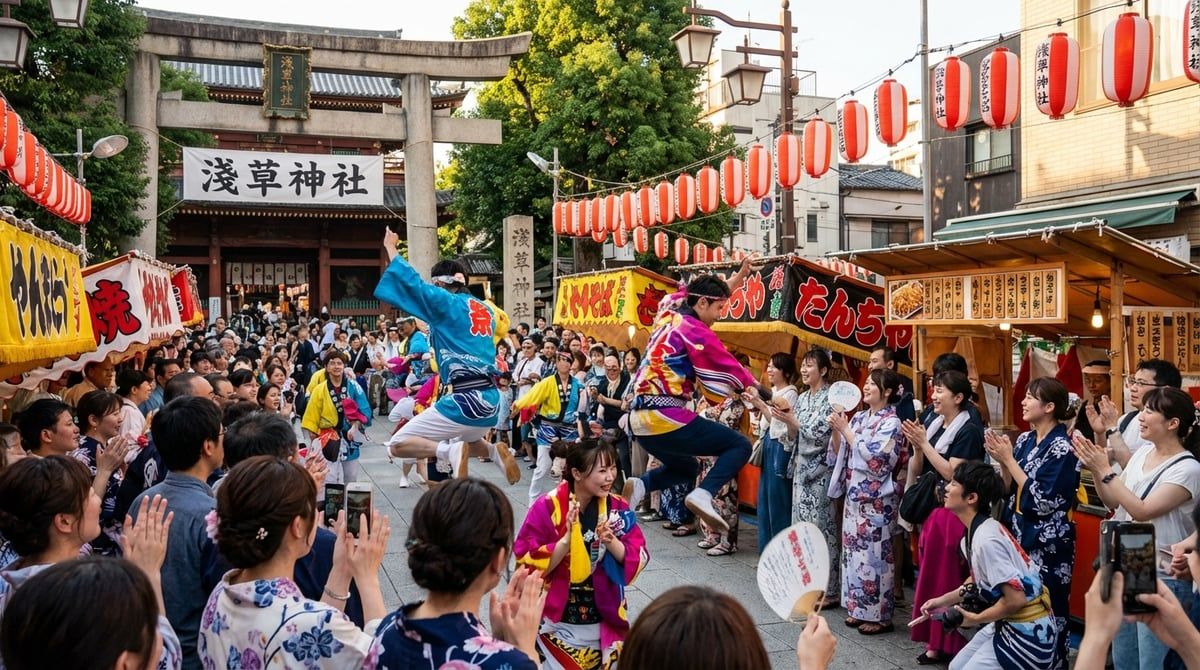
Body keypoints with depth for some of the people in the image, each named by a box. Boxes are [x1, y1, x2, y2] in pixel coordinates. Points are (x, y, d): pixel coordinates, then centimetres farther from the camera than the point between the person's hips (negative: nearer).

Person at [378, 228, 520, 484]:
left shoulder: (446, 303, -4)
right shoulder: (486, 309, 15)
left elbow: (411, 281, 1)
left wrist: (391, 248, 16)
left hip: (464, 400, -7)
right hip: (492, 400, 7)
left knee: (397, 445, -1)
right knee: (467, 439, 39)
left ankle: (449, 451, -21)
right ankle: (494, 452, 10)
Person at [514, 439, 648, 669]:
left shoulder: (617, 508, -3)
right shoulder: (548, 507, -14)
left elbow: (638, 559, -4)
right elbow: (529, 563, -16)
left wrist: (611, 542, -21)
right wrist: (567, 539, -27)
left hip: (604, 622, 4)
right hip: (557, 624, -3)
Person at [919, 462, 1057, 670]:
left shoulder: (986, 539, -26)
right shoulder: (977, 530, 2)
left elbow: (1015, 599, -26)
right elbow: (979, 579, 19)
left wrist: (976, 619, -12)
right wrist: (944, 600, 12)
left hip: (1028, 633, -9)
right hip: (1010, 624, 9)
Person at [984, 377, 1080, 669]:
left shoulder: (1062, 448, -15)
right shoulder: (1025, 440, 6)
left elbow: (1042, 500, -21)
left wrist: (1009, 460, -17)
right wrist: (1001, 461, -7)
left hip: (1047, 545, -7)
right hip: (1019, 535, 7)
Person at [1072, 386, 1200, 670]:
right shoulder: (1142, 454, 6)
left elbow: (1142, 511, -22)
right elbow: (1113, 503, 11)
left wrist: (1105, 470, -20)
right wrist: (1094, 469, -3)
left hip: (1161, 578, -7)